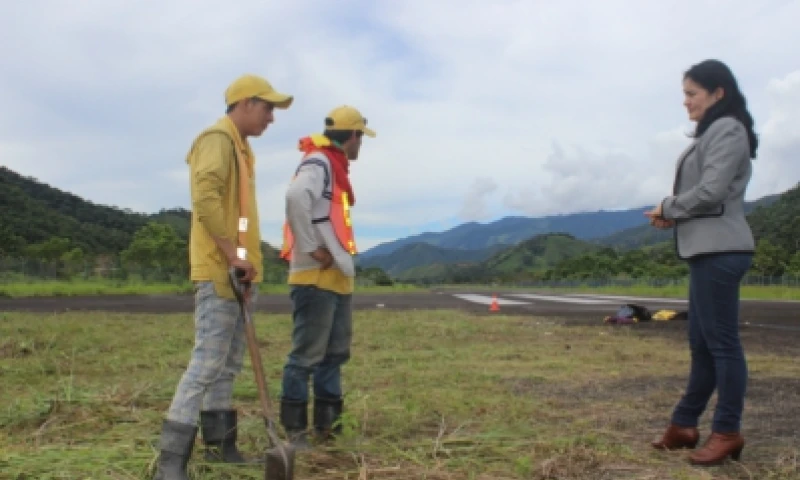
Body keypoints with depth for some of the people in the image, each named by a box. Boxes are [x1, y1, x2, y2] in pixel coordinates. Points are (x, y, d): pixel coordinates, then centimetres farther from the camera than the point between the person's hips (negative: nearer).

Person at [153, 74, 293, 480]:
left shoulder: (239, 146, 21)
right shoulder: (218, 139, -10)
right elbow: (206, 198, -25)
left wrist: (246, 259, 15)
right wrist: (232, 254, -23)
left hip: (237, 273, 10)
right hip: (219, 272, -10)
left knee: (228, 364, 14)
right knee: (207, 363, -12)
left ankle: (219, 443, 24)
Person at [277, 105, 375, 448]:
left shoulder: (335, 167, 19)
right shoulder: (318, 163, -10)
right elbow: (295, 196, -30)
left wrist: (342, 259, 14)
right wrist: (311, 249, -23)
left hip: (337, 277, 10)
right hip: (316, 277, -10)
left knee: (335, 352, 14)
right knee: (307, 355, -4)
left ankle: (326, 422, 23)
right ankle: (294, 428, 4)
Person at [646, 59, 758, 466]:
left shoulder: (727, 130, -8)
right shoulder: (713, 133, 22)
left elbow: (711, 192, -17)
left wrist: (667, 208, -3)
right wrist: (672, 212, 4)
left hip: (718, 250, -10)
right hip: (707, 249, 10)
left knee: (721, 342, -5)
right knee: (702, 342, 11)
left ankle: (727, 432, 4)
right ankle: (684, 424, 18)